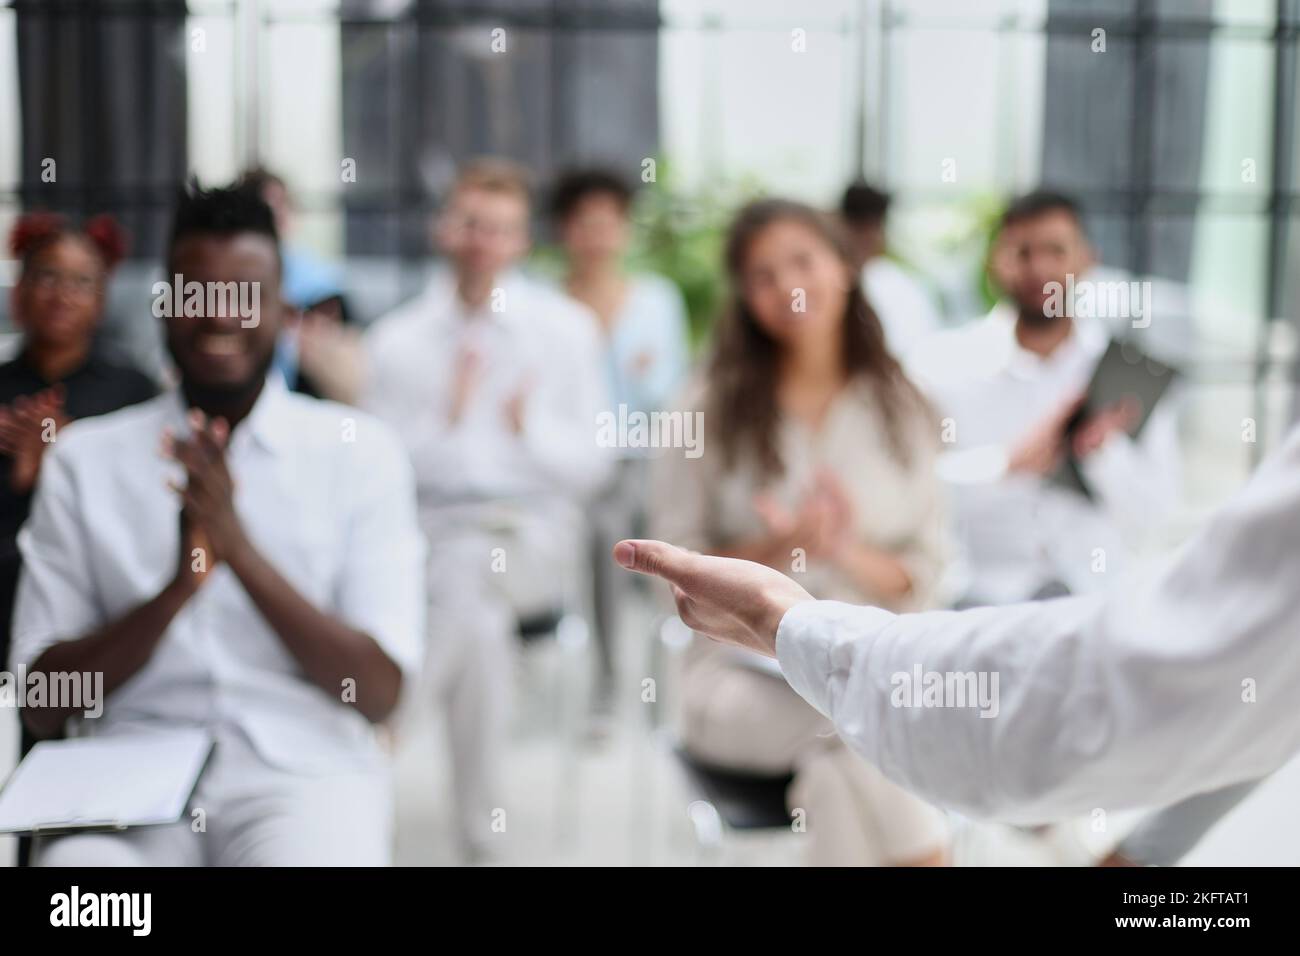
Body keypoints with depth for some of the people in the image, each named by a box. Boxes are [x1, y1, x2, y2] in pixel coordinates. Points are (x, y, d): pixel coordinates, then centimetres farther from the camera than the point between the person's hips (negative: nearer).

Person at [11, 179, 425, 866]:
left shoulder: (361, 452, 5)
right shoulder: (84, 459, 9)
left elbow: (379, 694, -2)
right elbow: (42, 707, 3)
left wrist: (241, 547, -14)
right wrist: (178, 584, -14)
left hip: (303, 767, 0)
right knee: (76, 860, -32)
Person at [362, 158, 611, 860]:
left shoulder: (565, 328, 10)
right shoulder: (396, 340, 9)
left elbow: (590, 466, 8)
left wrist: (528, 424, -11)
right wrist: (446, 419, -11)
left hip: (533, 534, -1)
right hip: (428, 531, 1)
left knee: (467, 572, -35)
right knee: (478, 618, -31)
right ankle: (479, 839, -19)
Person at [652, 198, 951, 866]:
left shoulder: (901, 412, 6)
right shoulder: (712, 409, 1)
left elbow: (923, 582, 5)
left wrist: (847, 552, -15)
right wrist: (777, 550, -17)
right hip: (742, 671, -1)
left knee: (842, 769, -32)